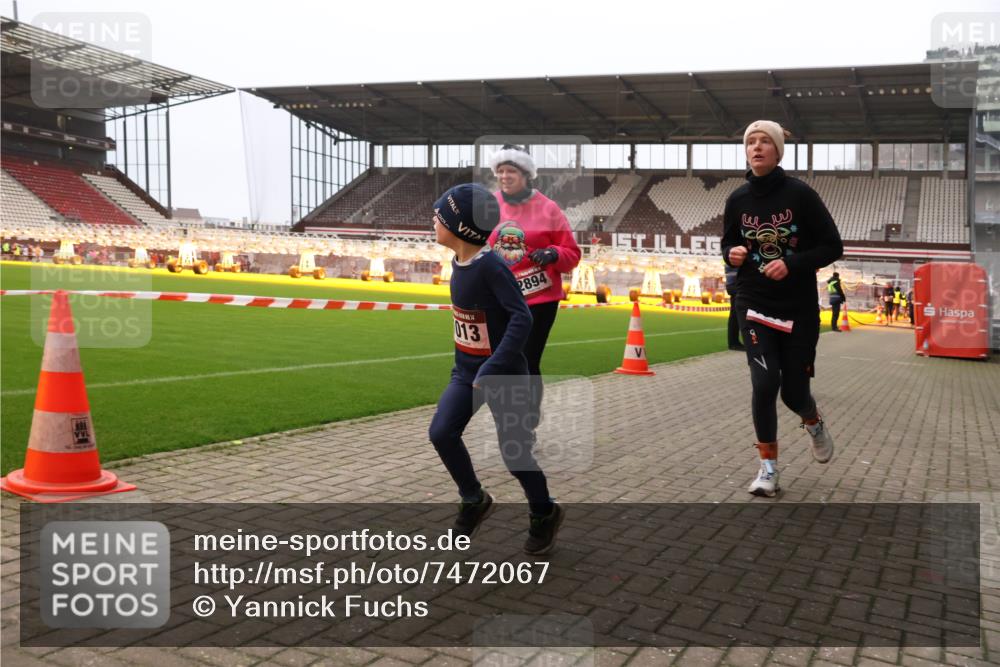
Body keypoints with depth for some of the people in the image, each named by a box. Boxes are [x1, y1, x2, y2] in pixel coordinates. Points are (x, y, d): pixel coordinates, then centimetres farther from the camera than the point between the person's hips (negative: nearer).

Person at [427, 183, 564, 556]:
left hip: (504, 374, -7)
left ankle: (545, 514, 27)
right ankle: (474, 500, 16)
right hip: (466, 370, 7)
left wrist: (493, 367, -31)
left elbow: (521, 318, -27)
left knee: (514, 451, 2)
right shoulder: (459, 262, 3)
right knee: (442, 433, -6)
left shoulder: (490, 265, -22)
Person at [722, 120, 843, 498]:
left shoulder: (800, 194, -9)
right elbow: (728, 243, 15)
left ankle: (814, 424, 44)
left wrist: (792, 263, -21)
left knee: (793, 391, 5)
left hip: (799, 309, -1)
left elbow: (833, 247, -6)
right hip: (753, 305, 1)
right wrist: (732, 254, -9)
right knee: (765, 382, -14)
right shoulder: (737, 199, 0)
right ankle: (768, 469, 3)